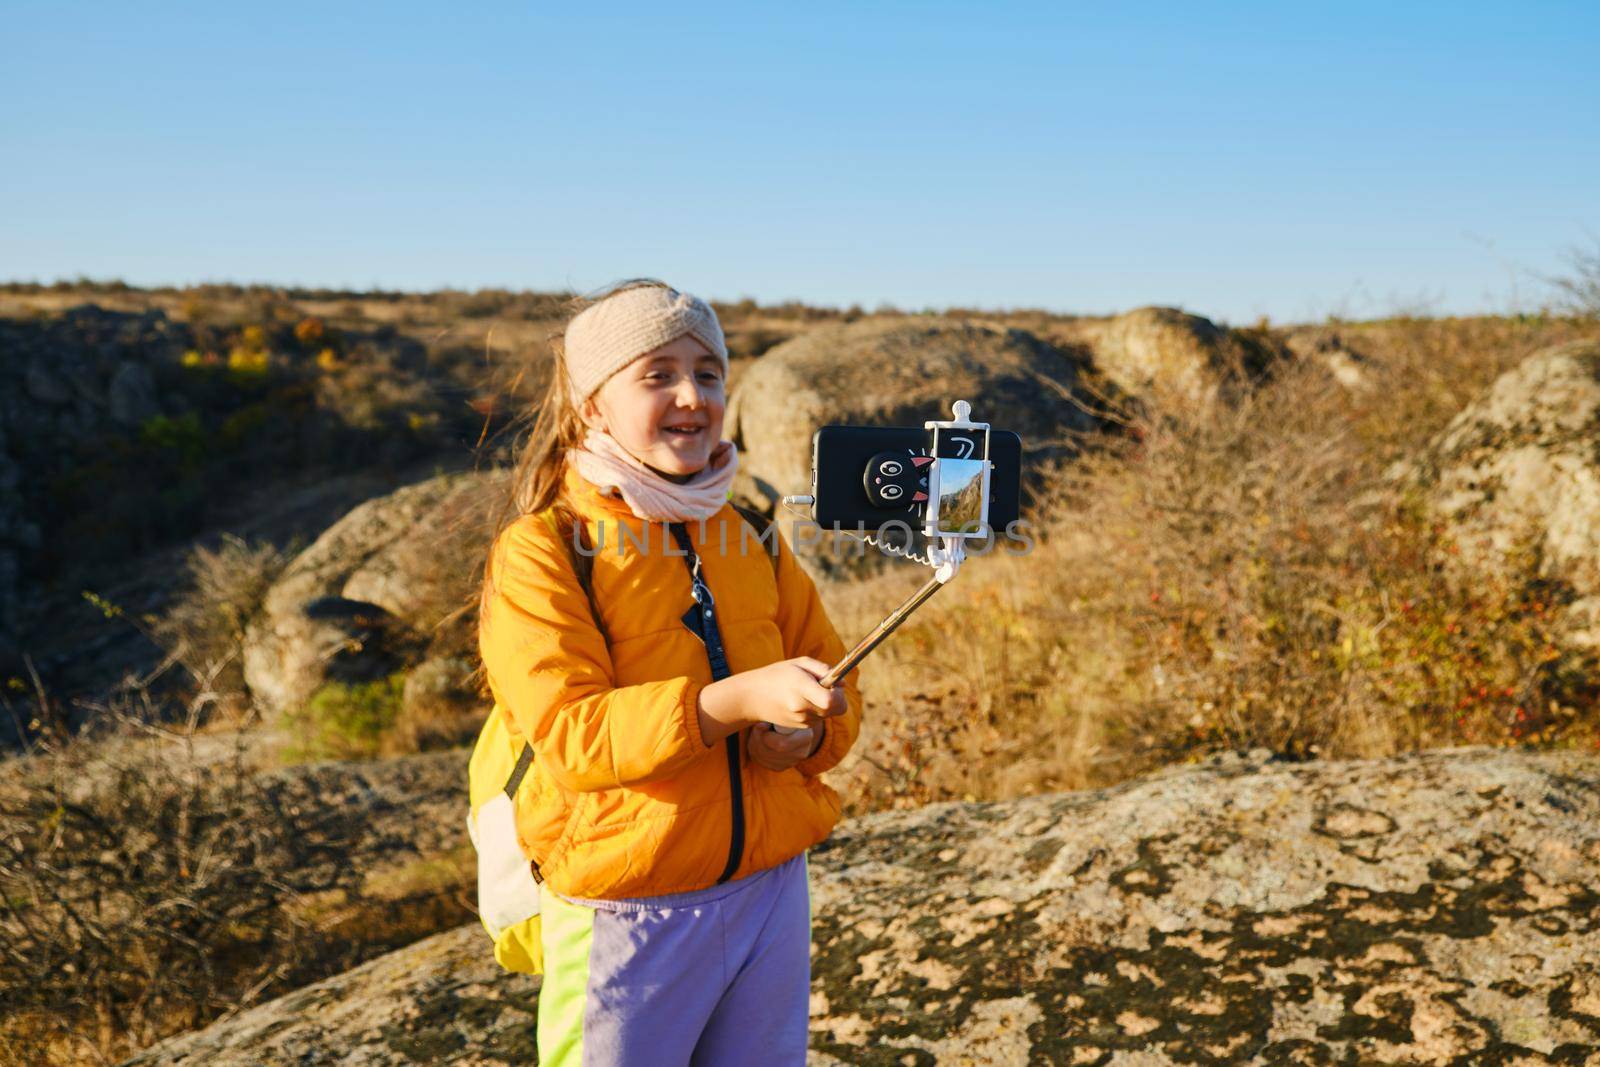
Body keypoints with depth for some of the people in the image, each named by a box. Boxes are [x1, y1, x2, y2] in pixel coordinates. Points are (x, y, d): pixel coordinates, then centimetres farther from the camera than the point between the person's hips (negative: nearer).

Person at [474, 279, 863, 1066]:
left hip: (773, 891, 5)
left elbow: (836, 683, 12)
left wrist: (807, 735, -12)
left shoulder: (752, 539, 8)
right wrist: (738, 699, -31)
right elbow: (572, 735, -20)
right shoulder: (540, 553, -10)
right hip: (628, 917, -5)